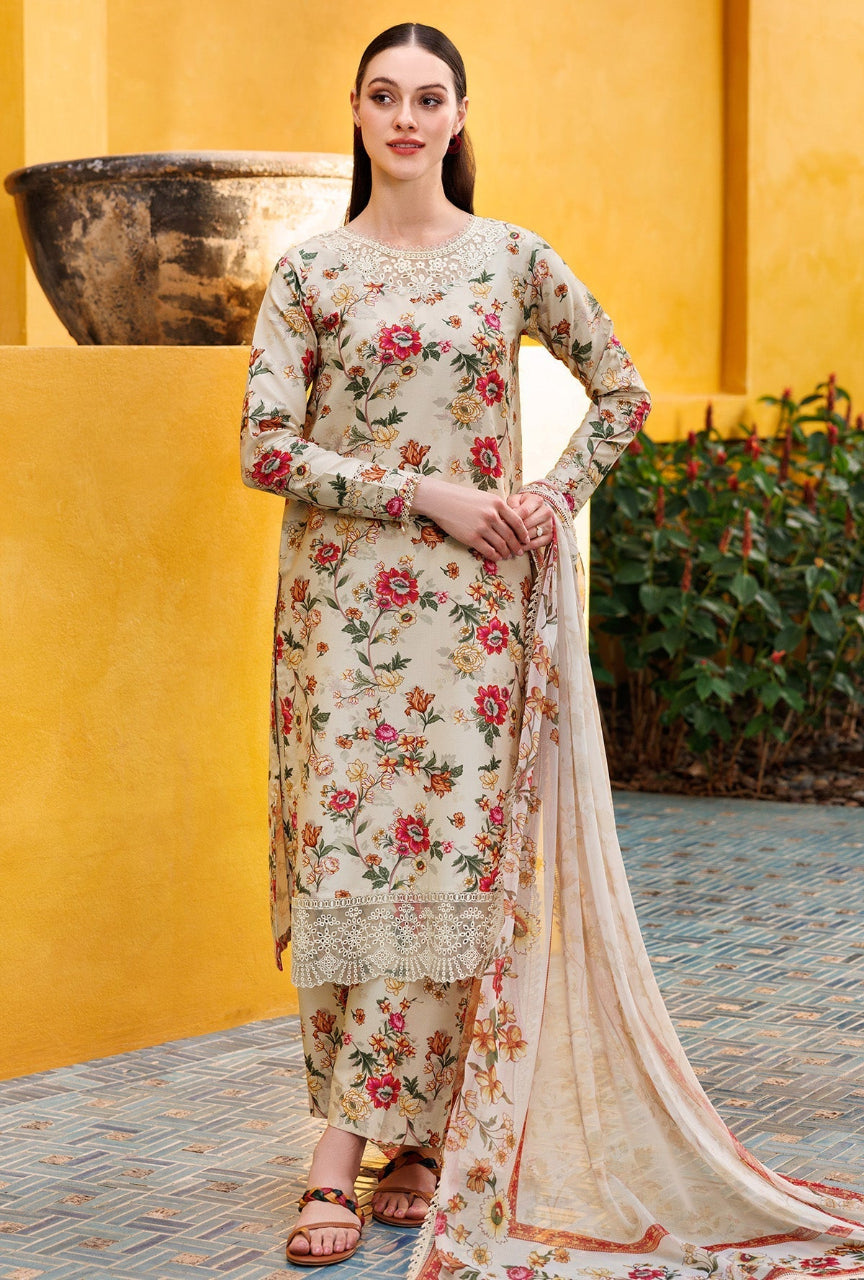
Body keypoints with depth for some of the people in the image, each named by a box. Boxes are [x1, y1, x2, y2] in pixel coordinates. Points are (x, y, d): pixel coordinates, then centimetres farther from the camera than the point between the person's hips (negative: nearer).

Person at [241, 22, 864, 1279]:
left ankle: (349, 1146, -1)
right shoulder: (308, 273, 3)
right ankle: (418, 1140, 6)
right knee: (350, 846, -5)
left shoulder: (514, 260, 6)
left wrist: (557, 495, -1)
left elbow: (623, 390, 15)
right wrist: (426, 493, -11)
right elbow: (266, 449, -4)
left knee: (456, 846, -6)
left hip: (475, 601, 0)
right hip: (345, 599, 0)